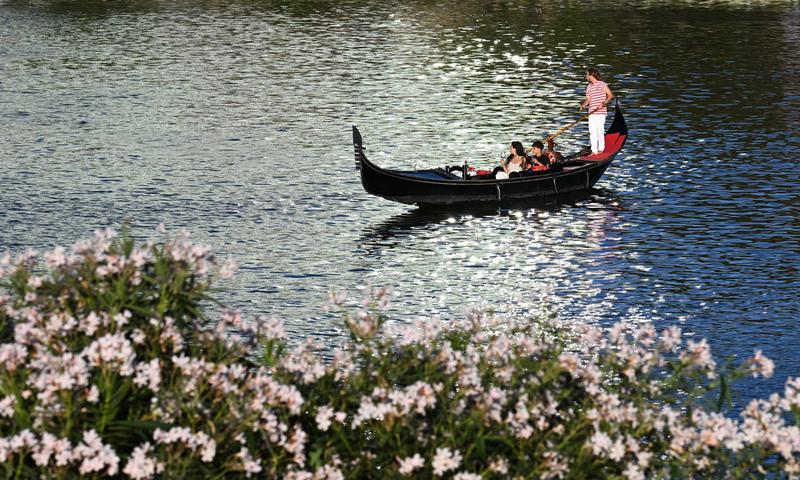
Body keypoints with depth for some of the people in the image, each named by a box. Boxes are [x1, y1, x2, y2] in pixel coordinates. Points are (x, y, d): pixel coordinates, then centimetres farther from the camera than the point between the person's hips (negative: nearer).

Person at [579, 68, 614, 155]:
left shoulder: (602, 84, -4)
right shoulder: (588, 87, 17)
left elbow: (610, 95, -5)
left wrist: (603, 103, -17)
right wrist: (584, 104, -2)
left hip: (600, 112, -6)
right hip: (591, 113, 6)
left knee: (600, 130, -6)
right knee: (592, 131, 1)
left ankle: (601, 149, 5)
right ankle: (594, 150, 3)